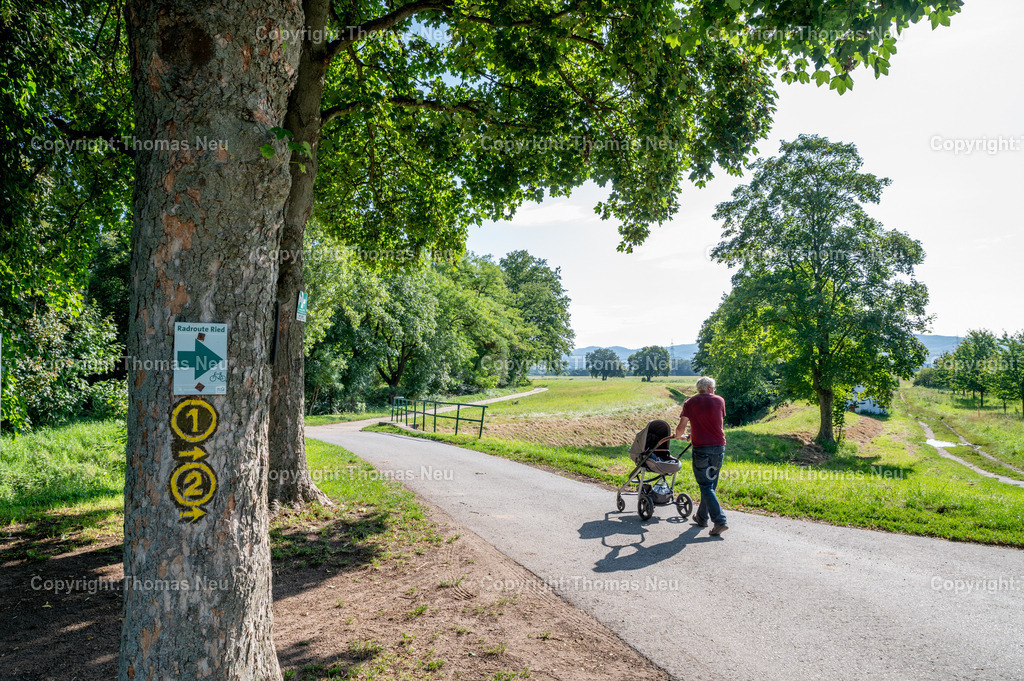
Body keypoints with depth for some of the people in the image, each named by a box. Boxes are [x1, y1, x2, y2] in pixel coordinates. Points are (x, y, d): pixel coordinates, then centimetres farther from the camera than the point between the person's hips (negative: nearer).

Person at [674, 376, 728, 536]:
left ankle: (719, 521, -11)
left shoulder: (690, 403, 0)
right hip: (719, 447, 3)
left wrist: (678, 436, 23)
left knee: (706, 486, -1)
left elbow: (681, 427, -2)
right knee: (711, 484, 16)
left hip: (701, 448, -3)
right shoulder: (719, 401, 7)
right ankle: (702, 517, 28)